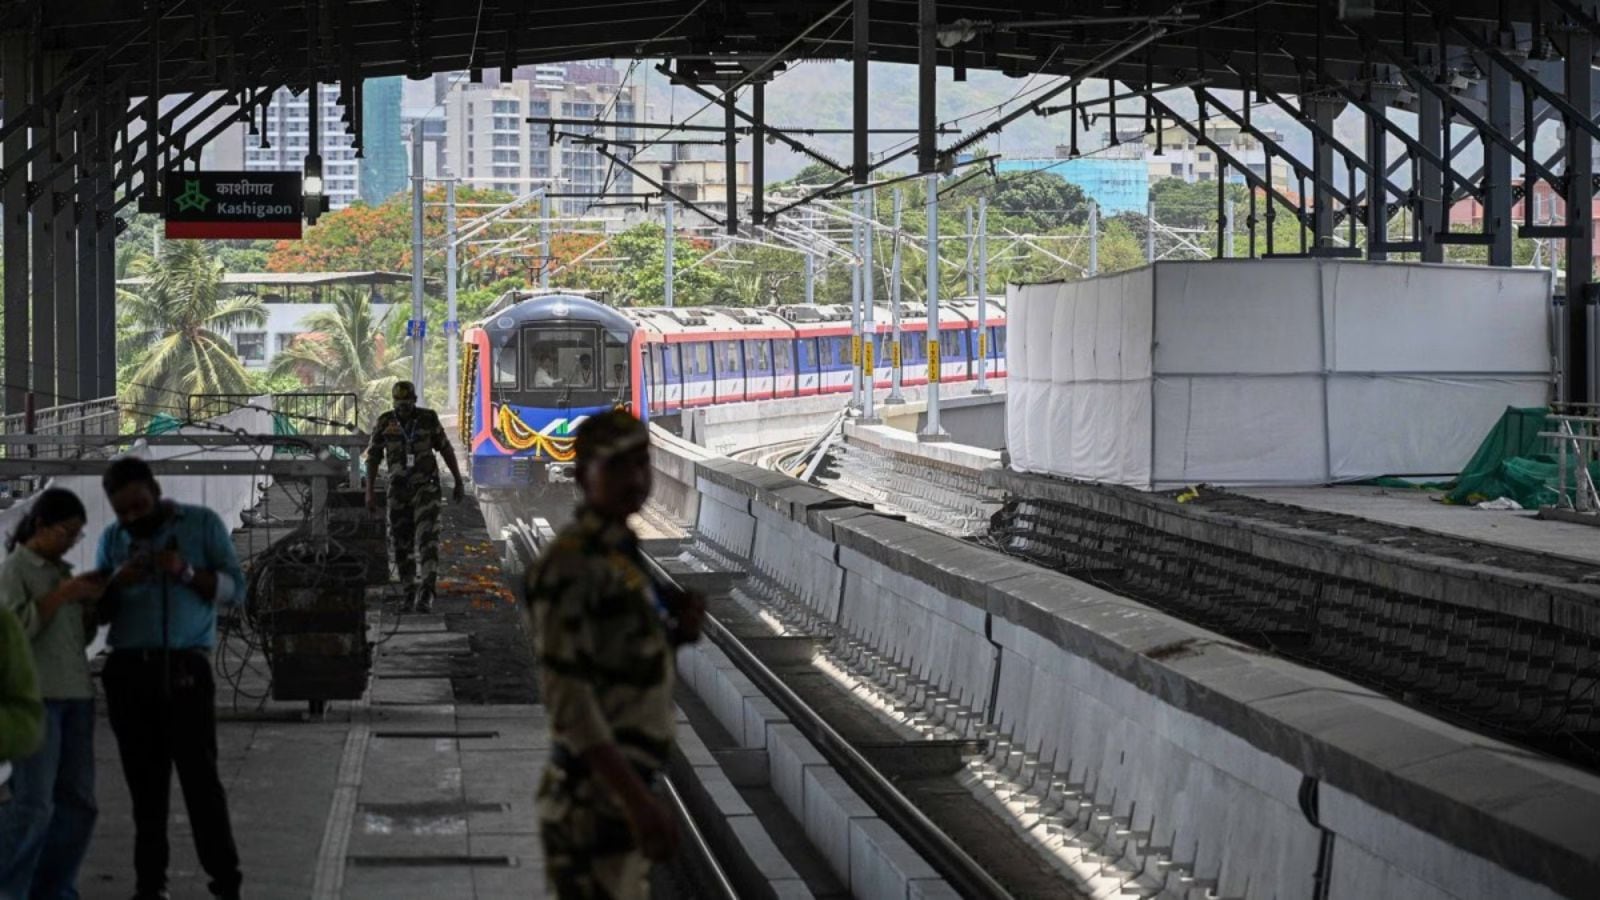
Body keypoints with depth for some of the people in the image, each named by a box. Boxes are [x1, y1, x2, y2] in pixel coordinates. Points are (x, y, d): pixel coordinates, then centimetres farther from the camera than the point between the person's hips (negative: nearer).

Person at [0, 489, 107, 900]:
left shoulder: (62, 571, 17)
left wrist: (91, 601, 4)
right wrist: (62, 595, -14)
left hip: (76, 695, 7)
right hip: (35, 695, -7)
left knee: (78, 801, 4)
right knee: (34, 802, -12)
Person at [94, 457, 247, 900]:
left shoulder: (202, 523, 4)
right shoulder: (111, 539, 13)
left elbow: (235, 588, -1)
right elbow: (98, 611, 13)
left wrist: (186, 572, -17)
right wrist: (116, 584, -8)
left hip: (185, 670, -3)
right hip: (127, 672, 3)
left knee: (201, 778, -9)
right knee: (145, 782, 1)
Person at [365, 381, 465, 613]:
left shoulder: (428, 419, -4)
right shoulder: (385, 422, -2)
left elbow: (446, 450, 5)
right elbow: (373, 457, 2)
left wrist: (459, 482, 6)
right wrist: (370, 492, -3)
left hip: (426, 487, -2)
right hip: (399, 489, 2)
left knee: (427, 538, -17)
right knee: (401, 543, 5)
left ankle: (426, 594, -25)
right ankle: (410, 592, 20)